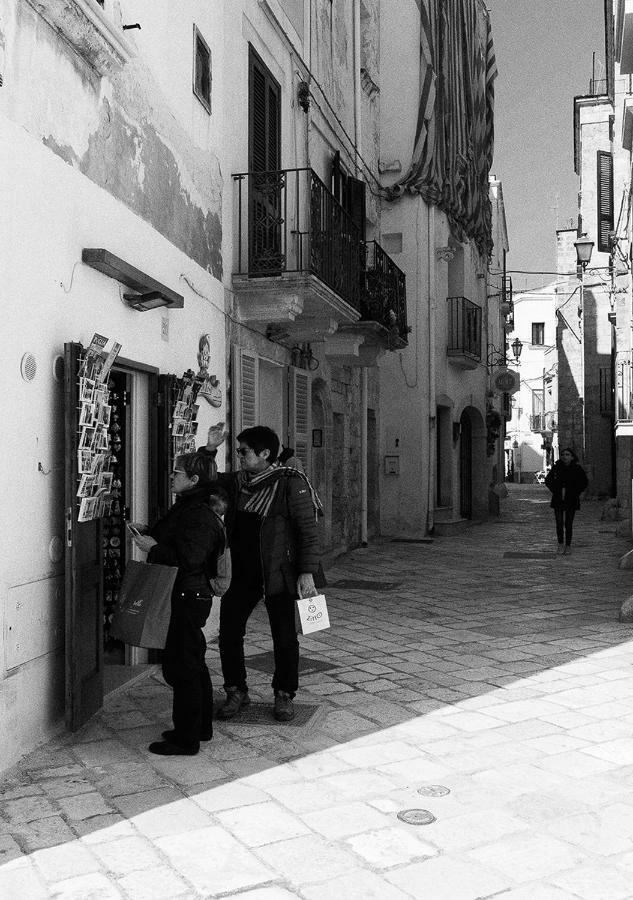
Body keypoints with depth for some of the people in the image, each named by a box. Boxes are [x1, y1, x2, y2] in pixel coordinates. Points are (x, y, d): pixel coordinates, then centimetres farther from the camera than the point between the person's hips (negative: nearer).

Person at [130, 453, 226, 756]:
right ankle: (200, 727, 32)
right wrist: (149, 534, 10)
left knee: (181, 668, -3)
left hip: (187, 600, -11)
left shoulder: (199, 517, -20)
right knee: (193, 665, 19)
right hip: (190, 597, 11)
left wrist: (153, 548, -19)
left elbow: (188, 559, -29)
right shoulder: (187, 508, 14)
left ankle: (186, 739, 7)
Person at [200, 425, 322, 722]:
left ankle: (284, 696, 23)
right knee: (229, 632, 6)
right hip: (242, 573, 5)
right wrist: (209, 450, 1)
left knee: (284, 637, 5)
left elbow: (308, 529, -12)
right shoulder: (237, 482, 7)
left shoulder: (291, 483, -10)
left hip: (279, 574, -5)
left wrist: (307, 572, -18)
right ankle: (236, 692, 24)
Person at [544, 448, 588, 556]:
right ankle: (561, 544, 12)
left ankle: (568, 545, 14)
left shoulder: (577, 468, -3)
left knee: (568, 524, 1)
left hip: (571, 500, -1)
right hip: (558, 499, 1)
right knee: (559, 523, -3)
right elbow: (548, 480, 11)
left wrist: (576, 493, -1)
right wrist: (555, 491, 2)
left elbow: (584, 482, 8)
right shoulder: (556, 467, -1)